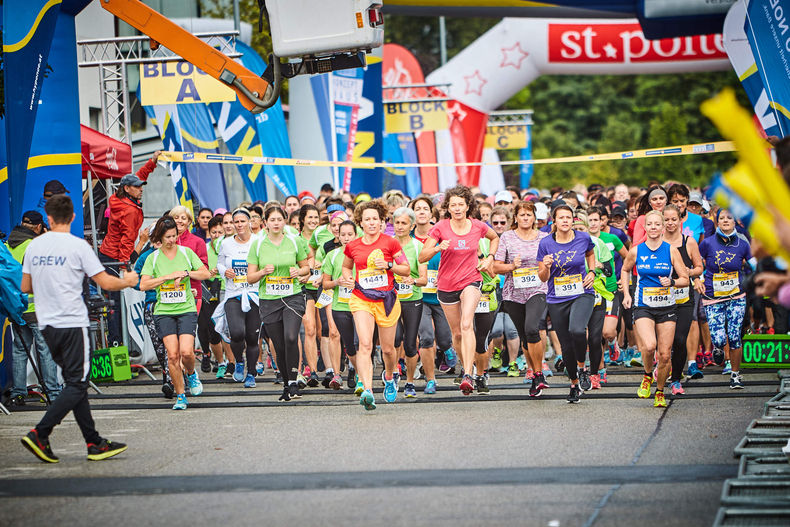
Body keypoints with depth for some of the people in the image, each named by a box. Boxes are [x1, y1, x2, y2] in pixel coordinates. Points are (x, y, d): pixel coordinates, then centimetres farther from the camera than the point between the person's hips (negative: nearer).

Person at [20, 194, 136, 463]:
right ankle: (39, 435, -13)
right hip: (72, 323, -6)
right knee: (77, 384, -2)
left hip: (47, 324, 6)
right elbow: (106, 283, -9)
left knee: (75, 383, 11)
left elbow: (26, 287, 15)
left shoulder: (34, 246, 6)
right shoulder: (78, 246, -9)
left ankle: (94, 443, 11)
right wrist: (128, 281, 11)